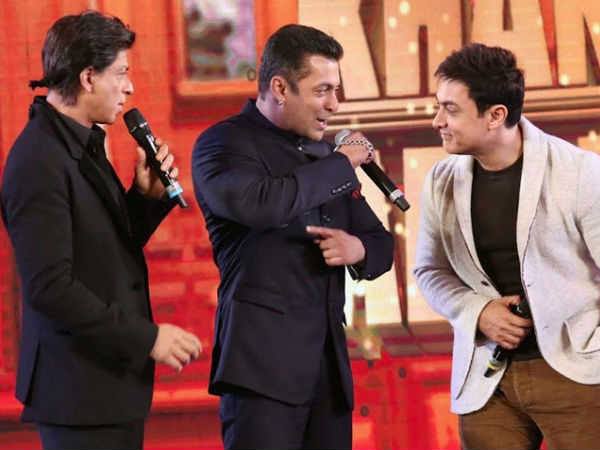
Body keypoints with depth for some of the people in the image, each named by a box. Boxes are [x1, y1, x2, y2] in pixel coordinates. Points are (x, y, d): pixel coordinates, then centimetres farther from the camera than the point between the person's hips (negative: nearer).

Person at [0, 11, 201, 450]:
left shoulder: (82, 146, 12)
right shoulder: (40, 161, -18)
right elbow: (49, 287, -23)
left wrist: (148, 195, 1)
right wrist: (147, 337, -20)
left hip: (111, 380, 9)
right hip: (79, 390, -9)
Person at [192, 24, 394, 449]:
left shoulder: (324, 154, 18)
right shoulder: (224, 143, -2)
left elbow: (382, 245, 23)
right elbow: (259, 202, -24)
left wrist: (358, 248, -2)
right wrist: (342, 164, -11)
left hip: (330, 361, 7)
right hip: (264, 357, -7)